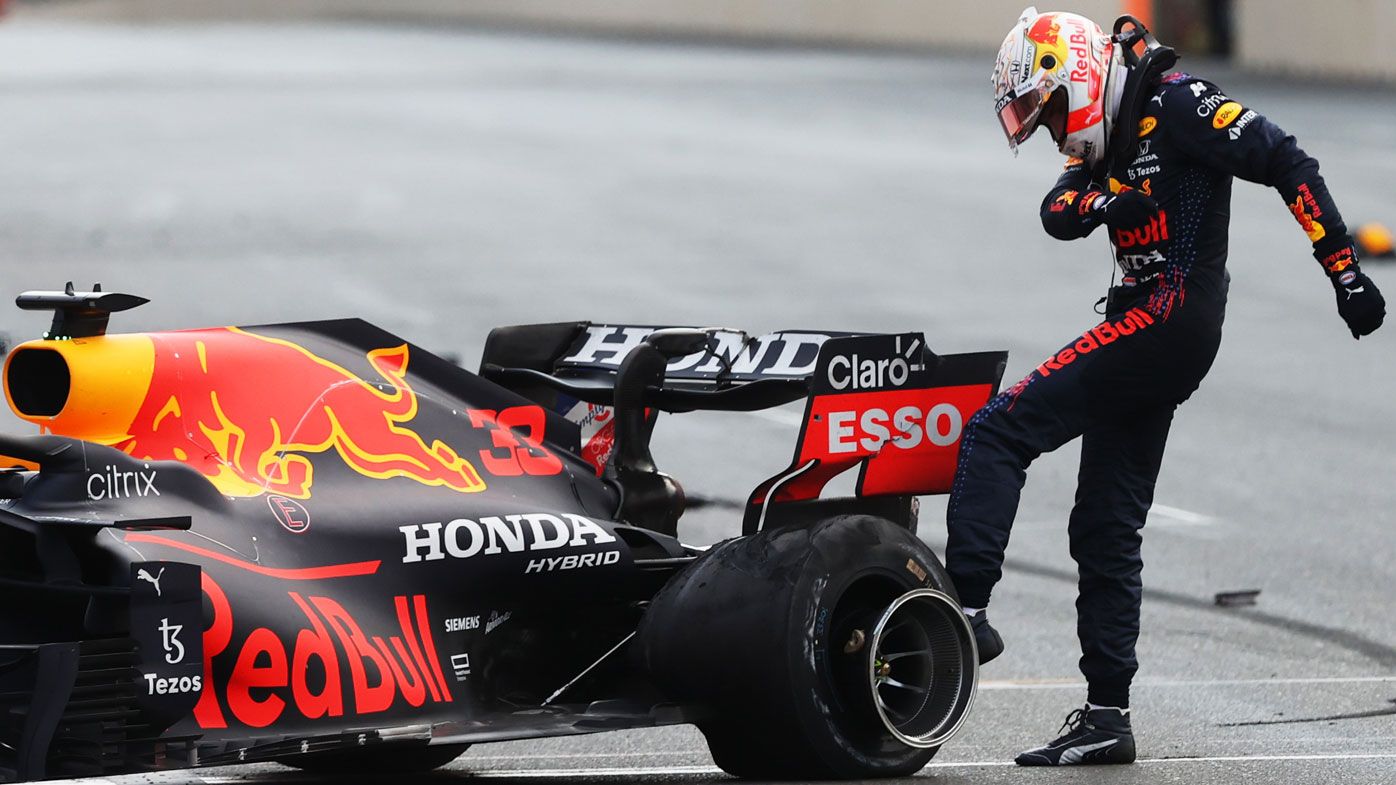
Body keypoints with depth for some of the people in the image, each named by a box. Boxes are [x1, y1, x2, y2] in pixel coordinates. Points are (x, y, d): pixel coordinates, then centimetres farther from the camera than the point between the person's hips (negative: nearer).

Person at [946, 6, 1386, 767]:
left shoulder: (1173, 104, -8)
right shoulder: (1109, 139, 20)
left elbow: (1286, 164, -13)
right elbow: (1056, 214, 6)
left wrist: (1345, 270, -16)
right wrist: (1100, 200, -16)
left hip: (1171, 315, -10)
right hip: (1147, 332, 10)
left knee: (999, 428, -15)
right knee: (1105, 528, 10)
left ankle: (965, 607, -21)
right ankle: (1107, 715, 13)